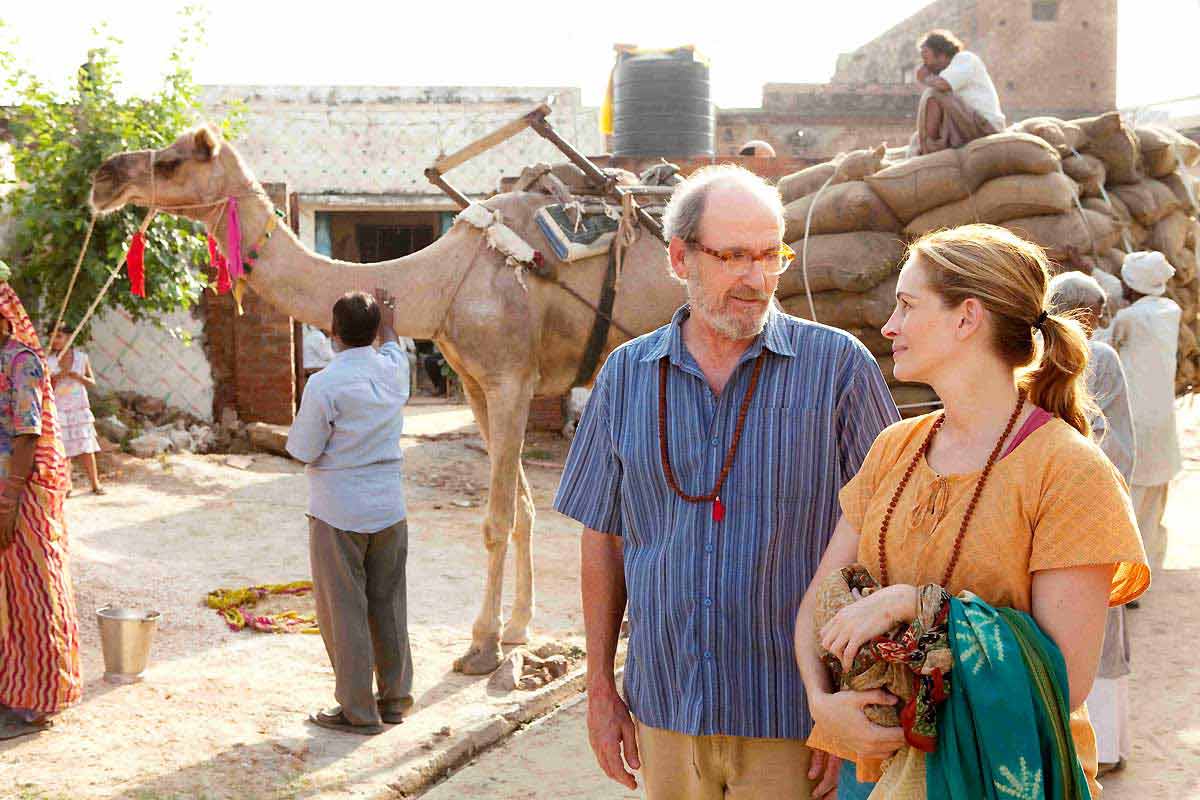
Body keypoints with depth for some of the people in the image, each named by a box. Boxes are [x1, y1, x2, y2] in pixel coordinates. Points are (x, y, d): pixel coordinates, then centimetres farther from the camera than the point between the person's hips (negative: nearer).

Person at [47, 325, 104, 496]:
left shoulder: (82, 357, 0)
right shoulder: (49, 361, -2)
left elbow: (92, 382, 3)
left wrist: (79, 377, -15)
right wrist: (56, 378, -20)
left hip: (80, 409, 0)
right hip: (58, 410, 0)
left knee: (86, 448, 1)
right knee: (62, 449, -2)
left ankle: (95, 483, 8)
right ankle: (66, 485, 5)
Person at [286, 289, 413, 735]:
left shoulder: (324, 385, -17)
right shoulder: (393, 370, 0)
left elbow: (302, 450, -11)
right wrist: (388, 323, 42)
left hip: (339, 514, -5)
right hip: (389, 509, 6)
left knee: (344, 611, 3)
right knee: (389, 606, 14)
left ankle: (358, 711, 8)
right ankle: (395, 698, 23)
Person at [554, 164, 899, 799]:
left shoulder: (839, 366, -6)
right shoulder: (627, 376, 3)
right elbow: (603, 538, 11)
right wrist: (600, 688, 10)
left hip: (792, 722, -3)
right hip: (664, 715, 3)